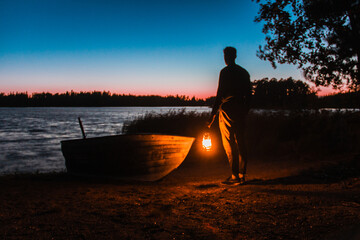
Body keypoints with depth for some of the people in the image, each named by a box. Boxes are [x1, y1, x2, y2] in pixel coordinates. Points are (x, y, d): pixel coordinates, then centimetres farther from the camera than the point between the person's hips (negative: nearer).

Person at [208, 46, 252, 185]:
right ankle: (242, 175, 10)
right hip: (241, 111, 7)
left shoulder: (225, 72, -5)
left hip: (228, 110, -7)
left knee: (229, 144, -4)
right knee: (240, 143, 9)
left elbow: (220, 94, -12)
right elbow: (248, 94, 16)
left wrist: (213, 115, -12)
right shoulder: (244, 72, 16)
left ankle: (235, 176, -5)